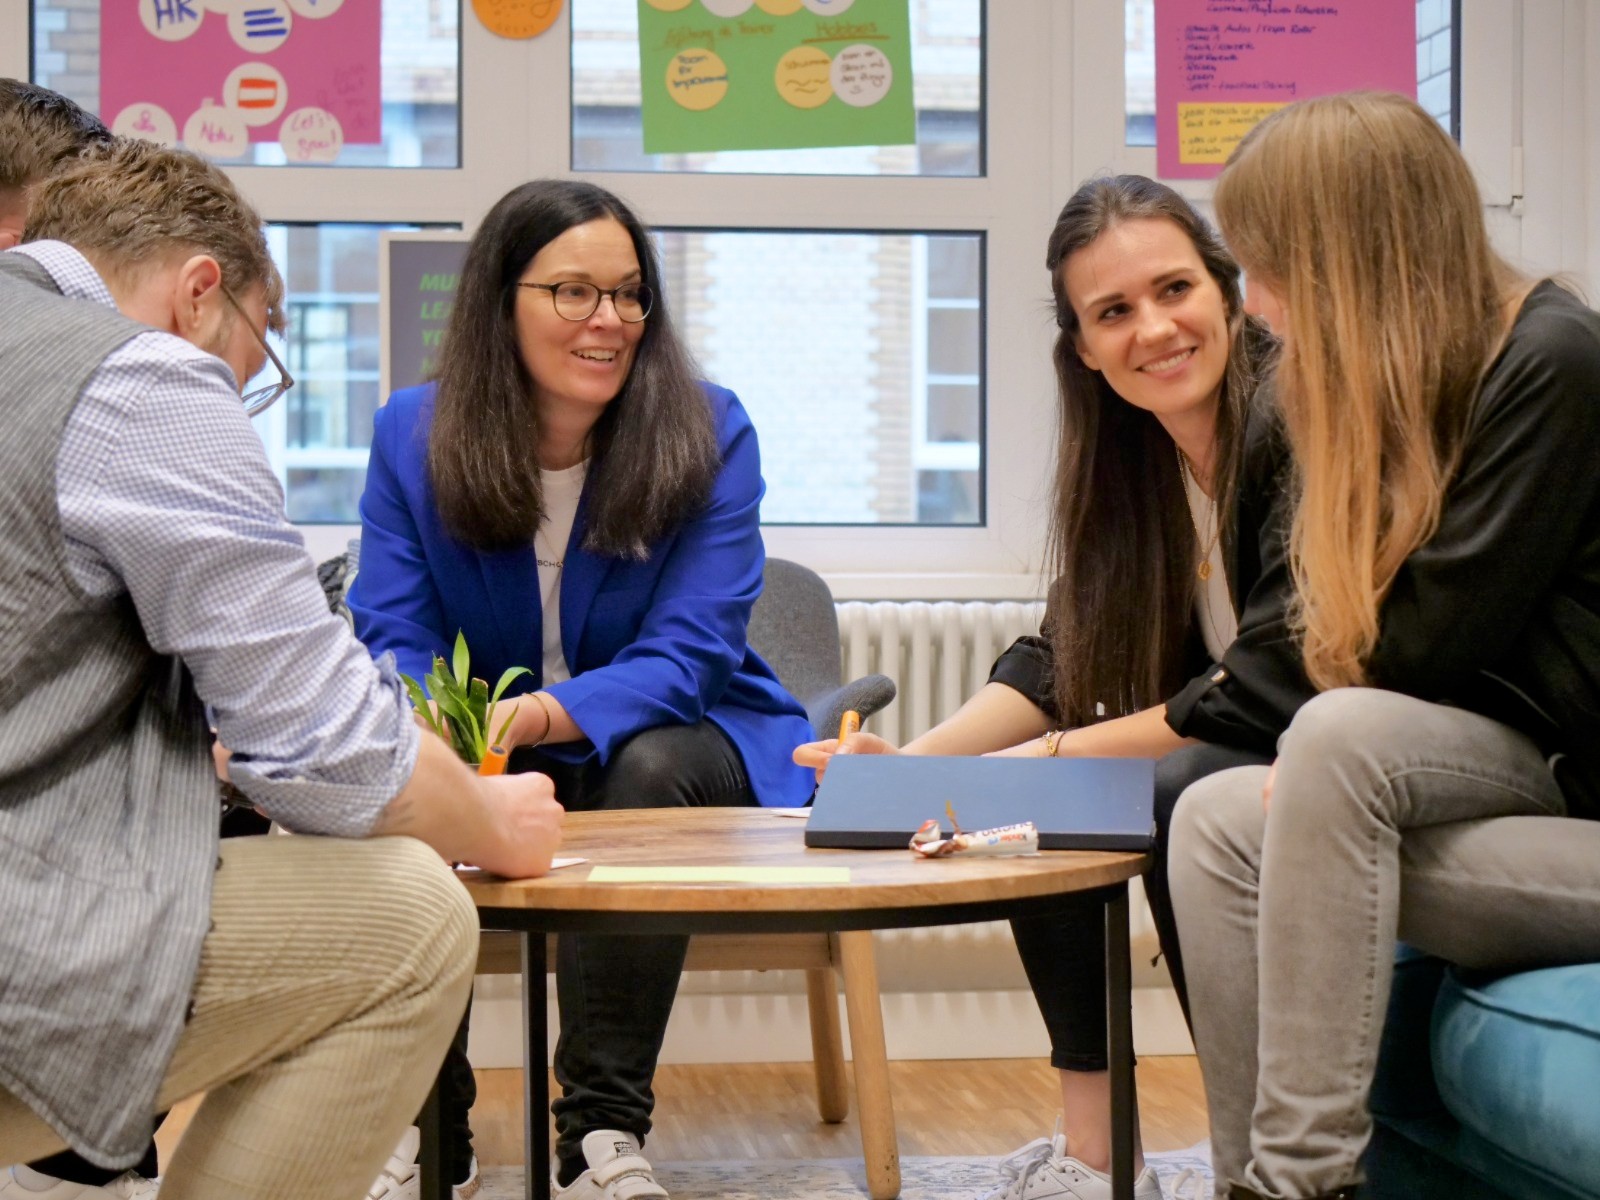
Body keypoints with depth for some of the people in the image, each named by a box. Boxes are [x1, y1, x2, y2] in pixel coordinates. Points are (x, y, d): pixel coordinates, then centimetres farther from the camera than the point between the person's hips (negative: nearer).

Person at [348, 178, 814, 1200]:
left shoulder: (709, 432, -11)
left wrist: (554, 714, -41)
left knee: (647, 769, -35)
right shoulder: (413, 435, -4)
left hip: (671, 736, -1)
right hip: (487, 755, 2)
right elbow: (393, 638, -9)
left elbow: (688, 651, -20)